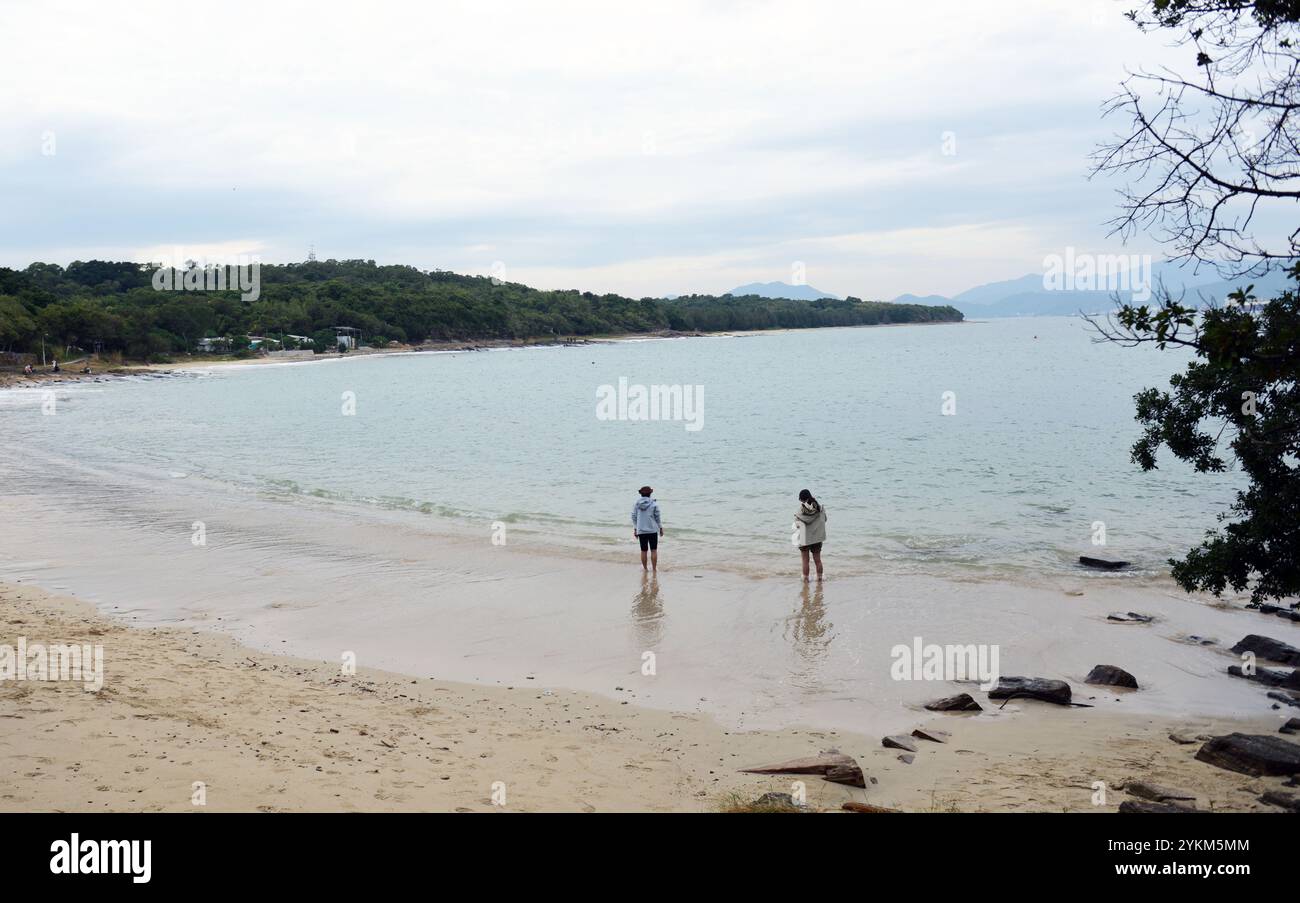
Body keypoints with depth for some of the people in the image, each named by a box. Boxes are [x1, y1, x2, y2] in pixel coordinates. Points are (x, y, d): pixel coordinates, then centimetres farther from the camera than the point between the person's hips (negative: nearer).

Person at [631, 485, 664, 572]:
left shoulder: (636, 504, 0)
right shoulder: (654, 504, -7)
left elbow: (634, 517, 3)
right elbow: (657, 517, -3)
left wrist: (635, 529, 12)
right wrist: (661, 528, 8)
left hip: (641, 531, 2)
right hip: (652, 530, -2)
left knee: (643, 551, 10)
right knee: (654, 550, 4)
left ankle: (644, 568, 19)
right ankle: (654, 569, 5)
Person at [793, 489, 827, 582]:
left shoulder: (800, 510, -16)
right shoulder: (819, 508, -9)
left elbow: (797, 524, -9)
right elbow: (824, 519, 3)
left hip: (804, 538, -3)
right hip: (817, 538, 3)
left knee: (805, 561, 9)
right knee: (817, 560, 14)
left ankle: (806, 579, 15)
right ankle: (819, 578, 20)